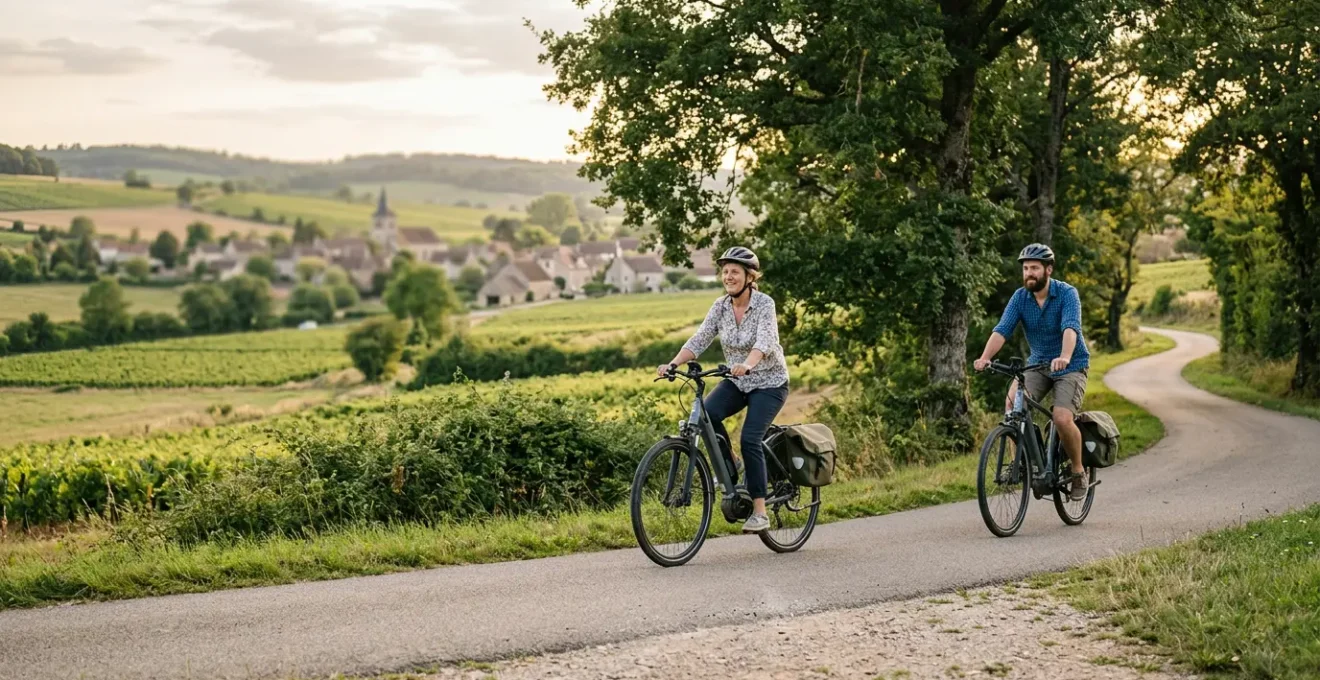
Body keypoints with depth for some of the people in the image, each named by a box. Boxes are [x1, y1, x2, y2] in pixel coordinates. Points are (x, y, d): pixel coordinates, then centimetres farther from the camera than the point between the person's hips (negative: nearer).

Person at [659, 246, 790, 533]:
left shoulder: (764, 304, -18)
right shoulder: (721, 306, -4)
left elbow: (765, 341, -34)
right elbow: (699, 340, -11)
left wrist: (747, 365, -54)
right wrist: (673, 364, -28)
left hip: (769, 382, -5)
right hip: (737, 381, 5)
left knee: (750, 439, -21)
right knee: (706, 414, -24)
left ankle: (760, 512, -11)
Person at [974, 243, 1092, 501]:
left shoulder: (1067, 294, -18)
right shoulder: (1020, 297, -7)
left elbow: (1071, 327, -34)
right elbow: (1002, 330, -18)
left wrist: (1064, 357, -54)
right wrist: (985, 358, -36)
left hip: (1071, 366, -4)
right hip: (1038, 363, 4)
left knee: (1062, 418, -23)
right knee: (1012, 401, -24)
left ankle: (1079, 473, 1)